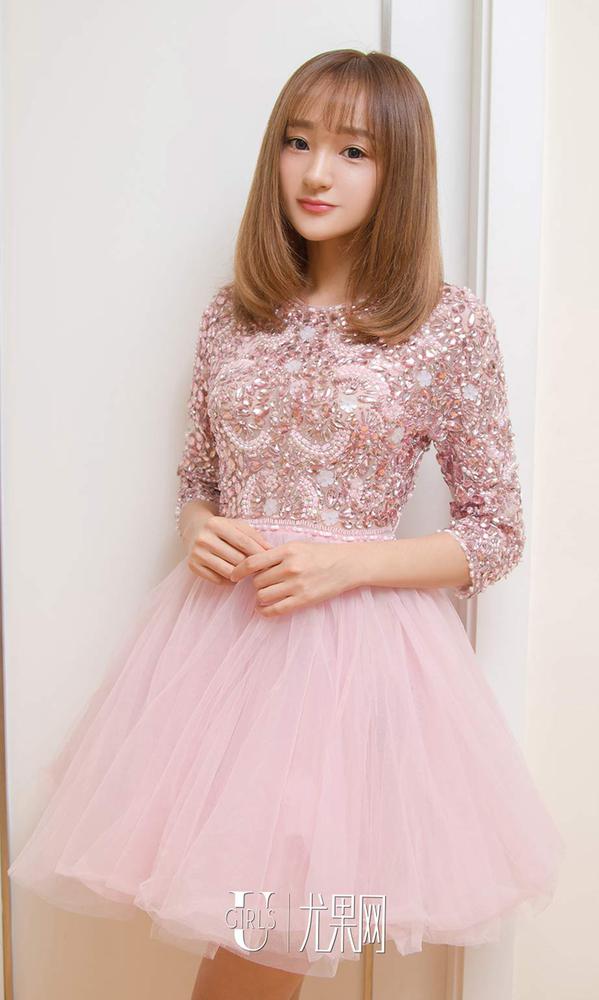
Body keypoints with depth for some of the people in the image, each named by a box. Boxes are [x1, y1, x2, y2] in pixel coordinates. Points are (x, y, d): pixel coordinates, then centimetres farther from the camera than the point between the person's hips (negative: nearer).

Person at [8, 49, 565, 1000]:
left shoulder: (452, 325, -5)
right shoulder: (232, 313, 6)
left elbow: (496, 534, -2)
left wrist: (346, 564, -14)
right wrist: (197, 531, -6)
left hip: (355, 639, -3)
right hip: (219, 629, 4)